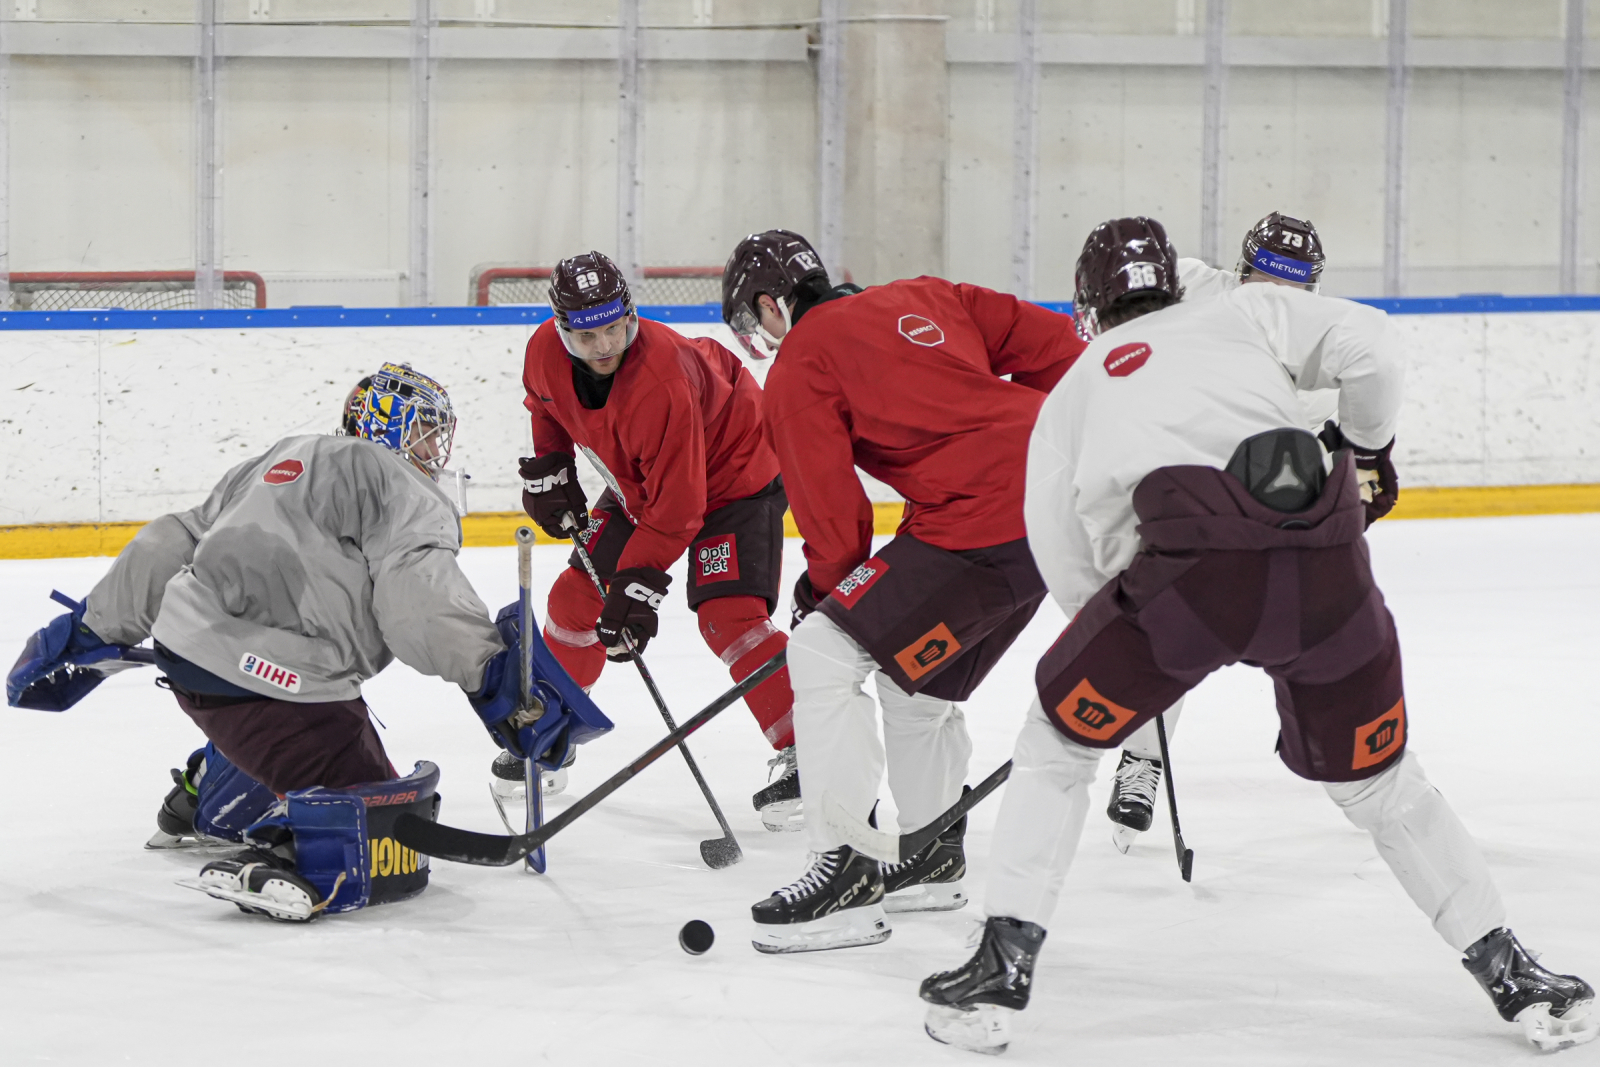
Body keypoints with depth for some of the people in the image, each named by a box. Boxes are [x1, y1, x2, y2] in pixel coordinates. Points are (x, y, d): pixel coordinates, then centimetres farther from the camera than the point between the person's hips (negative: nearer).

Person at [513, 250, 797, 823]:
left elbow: (676, 507, -34)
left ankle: (803, 755, -19)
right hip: (635, 483, 7)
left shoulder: (664, 382, -40)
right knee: (576, 597, 6)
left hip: (733, 476, -7)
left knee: (728, 615, -23)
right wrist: (549, 472, 7)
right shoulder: (546, 352, -19)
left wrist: (639, 585, -34)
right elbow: (547, 406, 9)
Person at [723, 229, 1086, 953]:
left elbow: (832, 513, -2)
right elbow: (1051, 345, 18)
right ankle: (932, 858, 38)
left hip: (981, 524, -9)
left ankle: (846, 873, -10)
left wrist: (826, 589, 15)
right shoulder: (919, 298, 21)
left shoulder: (797, 371, 1)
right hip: (1057, 493, 9)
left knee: (824, 653, -6)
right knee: (918, 674, 25)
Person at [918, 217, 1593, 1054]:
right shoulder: (1245, 313, 29)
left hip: (1190, 556, -1)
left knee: (1058, 745, 22)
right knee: (1376, 781, 22)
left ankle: (1001, 970, 14)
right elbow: (1365, 344, 12)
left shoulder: (1067, 397, 30)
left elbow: (1070, 575, 26)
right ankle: (1513, 977, 22)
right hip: (1325, 562, 1)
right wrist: (1366, 452, 30)